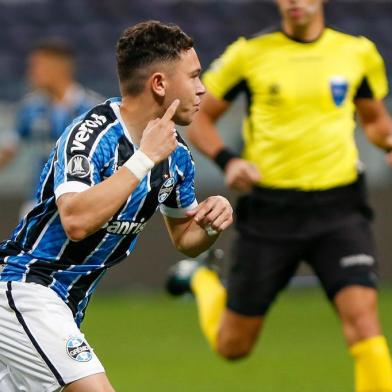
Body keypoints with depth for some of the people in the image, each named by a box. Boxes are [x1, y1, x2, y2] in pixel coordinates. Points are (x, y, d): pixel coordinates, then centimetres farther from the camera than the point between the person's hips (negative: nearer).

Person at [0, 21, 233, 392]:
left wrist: (211, 223, -5)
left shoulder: (174, 153, 6)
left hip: (68, 304, 9)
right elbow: (76, 221, -34)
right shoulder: (90, 134, -19)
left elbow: (184, 239, 19)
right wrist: (145, 158, -29)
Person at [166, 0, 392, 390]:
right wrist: (227, 161, -12)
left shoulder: (358, 52, 4)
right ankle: (201, 280, 44)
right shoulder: (249, 53, -2)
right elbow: (199, 118, 7)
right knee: (232, 345, 11)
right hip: (270, 209, 0)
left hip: (339, 208, 0)